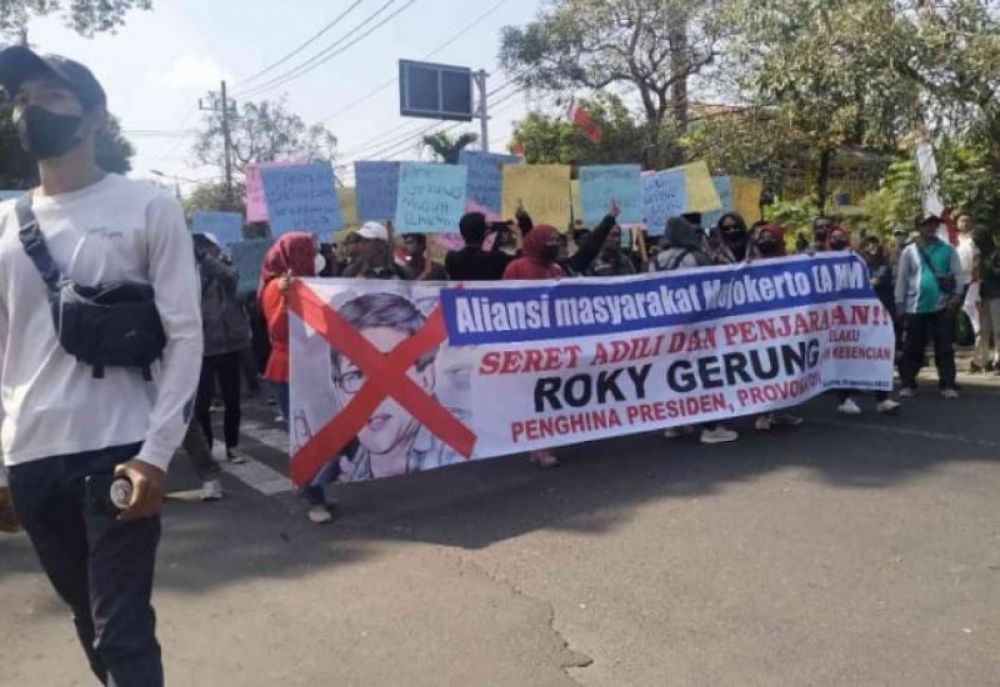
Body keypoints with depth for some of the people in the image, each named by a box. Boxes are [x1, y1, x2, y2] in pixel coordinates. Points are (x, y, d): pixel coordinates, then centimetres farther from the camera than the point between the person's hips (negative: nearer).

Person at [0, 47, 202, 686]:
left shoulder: (148, 208, -1)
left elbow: (185, 336, -6)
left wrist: (155, 452, -14)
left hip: (116, 451, -4)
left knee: (122, 629, -3)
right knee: (90, 616, 16)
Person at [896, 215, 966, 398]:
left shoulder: (948, 250, 5)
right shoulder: (909, 251, 5)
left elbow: (958, 274, 3)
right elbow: (902, 278, 5)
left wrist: (956, 296, -8)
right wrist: (900, 303, 1)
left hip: (942, 307, 0)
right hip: (915, 307, 0)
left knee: (944, 348, 3)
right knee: (912, 348, 4)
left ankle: (948, 385, 6)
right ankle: (908, 384, 10)